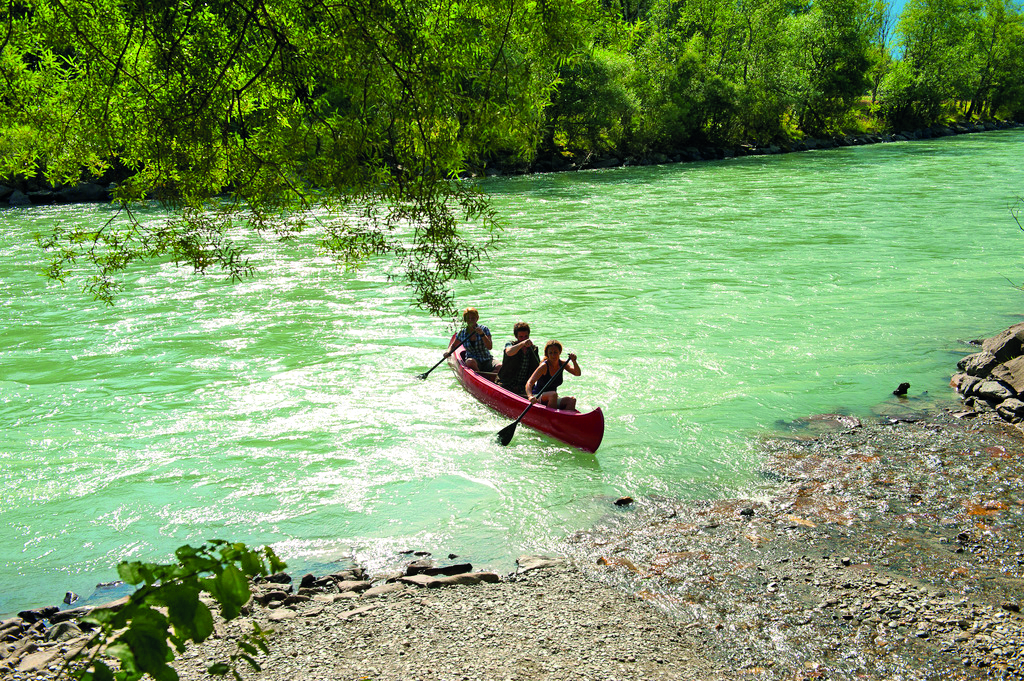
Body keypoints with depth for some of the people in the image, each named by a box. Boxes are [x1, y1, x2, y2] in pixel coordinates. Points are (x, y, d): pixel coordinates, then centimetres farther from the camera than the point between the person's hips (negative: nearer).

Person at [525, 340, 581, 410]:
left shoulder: (563, 364, 0)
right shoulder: (544, 366, -17)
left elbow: (577, 373, -13)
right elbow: (529, 383, -26)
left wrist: (574, 362, -33)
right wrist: (530, 396, -45)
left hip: (551, 399, 6)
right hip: (538, 398, -6)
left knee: (572, 400, -19)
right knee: (553, 394, -35)